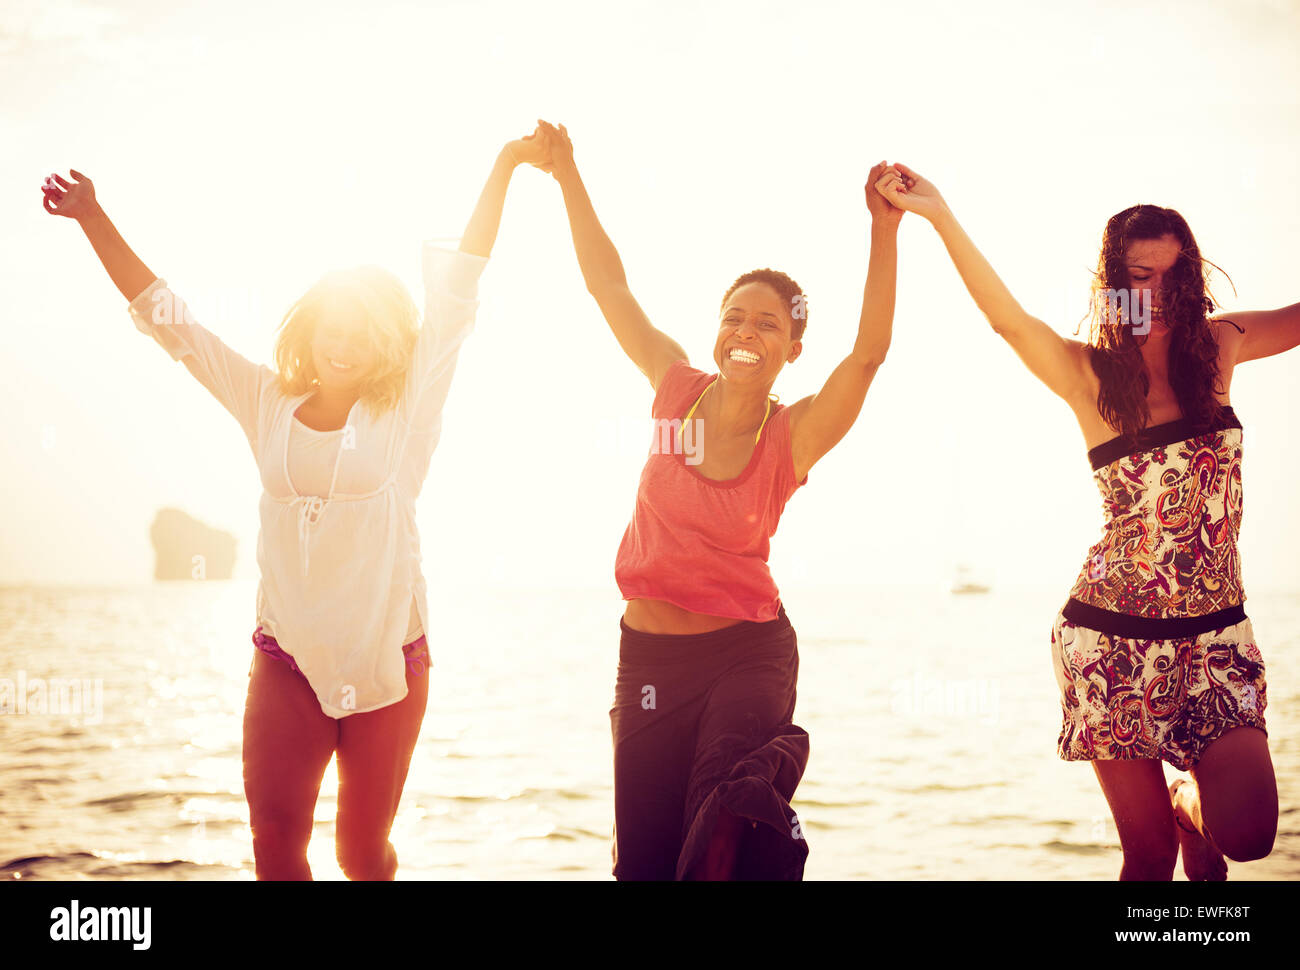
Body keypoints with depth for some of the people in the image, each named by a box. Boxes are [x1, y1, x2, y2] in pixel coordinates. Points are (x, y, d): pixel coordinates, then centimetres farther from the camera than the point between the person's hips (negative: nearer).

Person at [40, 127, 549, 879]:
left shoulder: (406, 411, 0)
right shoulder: (269, 403, 7)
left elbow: (459, 291, -4)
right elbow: (168, 318, 9)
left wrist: (504, 168, -7)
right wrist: (95, 220, 6)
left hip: (387, 659, -2)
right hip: (287, 659, 2)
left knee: (363, 851, 4)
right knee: (275, 837, -12)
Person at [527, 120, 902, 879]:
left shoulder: (793, 437, -9)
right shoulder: (679, 389, -1)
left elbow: (870, 351, -24)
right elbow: (609, 284, 4)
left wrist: (885, 230, -32)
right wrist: (568, 175, 3)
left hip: (748, 653, -3)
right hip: (649, 654, 3)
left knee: (720, 847, -22)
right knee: (645, 863, 5)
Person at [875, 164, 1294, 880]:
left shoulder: (1218, 346, 5)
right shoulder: (1088, 372, -4)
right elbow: (1006, 317, -20)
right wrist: (939, 215, -30)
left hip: (1214, 632, 2)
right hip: (1114, 634, -2)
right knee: (1148, 852, 0)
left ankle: (1189, 802, 21)